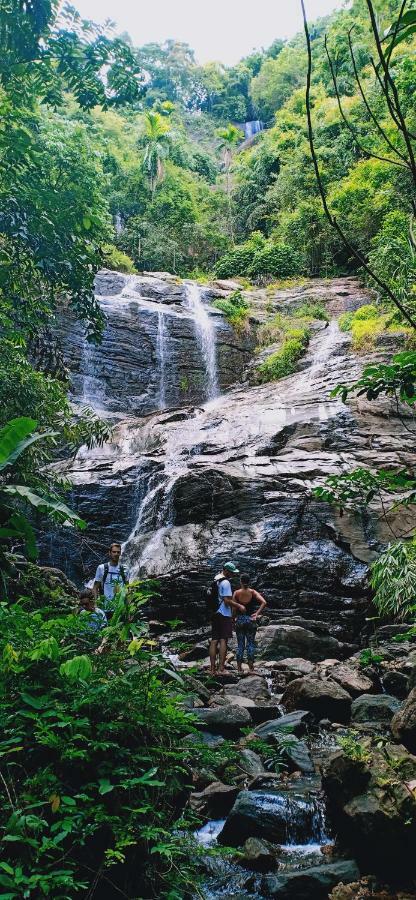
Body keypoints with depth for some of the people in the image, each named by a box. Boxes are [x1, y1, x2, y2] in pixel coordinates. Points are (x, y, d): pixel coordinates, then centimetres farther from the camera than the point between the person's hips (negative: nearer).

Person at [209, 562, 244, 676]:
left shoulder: (215, 580, 15)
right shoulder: (226, 583, -14)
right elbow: (227, 600, -18)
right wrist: (239, 606, -7)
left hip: (215, 614, 8)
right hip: (224, 615, -8)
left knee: (214, 641, 6)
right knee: (223, 641, -6)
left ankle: (212, 669, 6)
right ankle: (221, 669, -9)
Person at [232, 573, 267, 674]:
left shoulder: (236, 593, -3)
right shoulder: (253, 592, -4)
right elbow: (264, 602, -14)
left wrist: (234, 617, 5)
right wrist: (257, 613, -10)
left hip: (239, 619, 0)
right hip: (250, 619, 0)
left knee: (240, 644, 7)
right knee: (251, 643, 7)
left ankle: (239, 667, 8)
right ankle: (251, 667, 5)